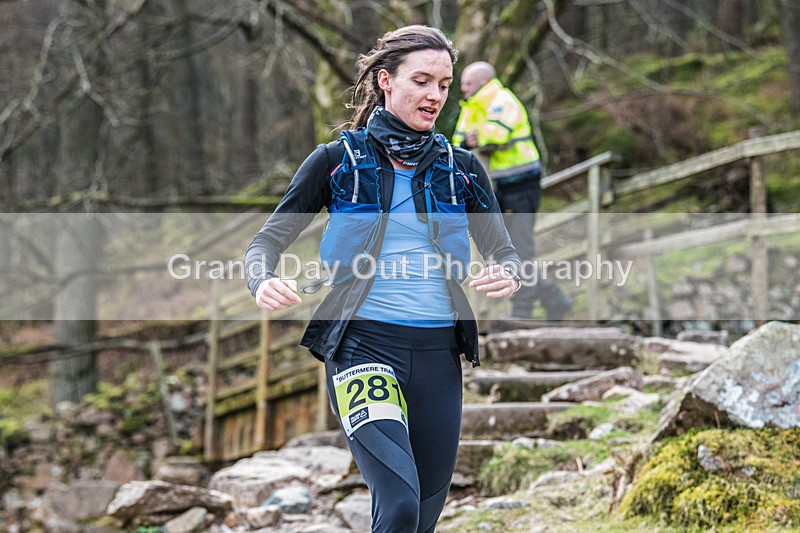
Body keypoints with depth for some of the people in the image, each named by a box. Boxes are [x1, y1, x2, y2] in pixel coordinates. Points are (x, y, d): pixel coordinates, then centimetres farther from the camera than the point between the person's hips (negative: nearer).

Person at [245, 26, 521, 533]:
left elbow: (505, 252, 13)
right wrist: (264, 282, -21)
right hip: (363, 344, -4)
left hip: (438, 352, 4)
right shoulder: (337, 161, 2)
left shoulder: (461, 168, 11)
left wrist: (507, 276, -13)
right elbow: (268, 241, 3)